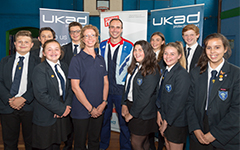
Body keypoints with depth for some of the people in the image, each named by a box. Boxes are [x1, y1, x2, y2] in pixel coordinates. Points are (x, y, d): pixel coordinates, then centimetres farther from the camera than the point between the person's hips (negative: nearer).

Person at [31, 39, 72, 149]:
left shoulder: (64, 67, 7)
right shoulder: (39, 69, -14)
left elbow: (69, 88, 8)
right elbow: (41, 95, -21)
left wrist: (67, 105, -8)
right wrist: (61, 108, -19)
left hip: (63, 115, 6)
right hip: (46, 117, -5)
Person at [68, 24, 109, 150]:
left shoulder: (101, 59, 8)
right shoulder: (77, 59, -9)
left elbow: (105, 82, 9)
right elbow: (75, 87, -13)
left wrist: (103, 103, -5)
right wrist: (90, 108, -13)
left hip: (98, 110, 4)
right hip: (81, 111, -4)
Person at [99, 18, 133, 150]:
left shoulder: (129, 46, -4)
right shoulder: (102, 46, 6)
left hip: (121, 88, -3)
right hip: (104, 87, 3)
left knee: (124, 119, 6)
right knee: (103, 118, 16)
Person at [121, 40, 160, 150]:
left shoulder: (152, 71, -17)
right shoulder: (134, 67, 7)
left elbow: (145, 96, -20)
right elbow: (127, 87, 10)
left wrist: (132, 113, -15)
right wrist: (124, 104, -1)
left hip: (142, 113, -7)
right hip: (131, 107, 7)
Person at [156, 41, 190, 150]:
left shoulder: (182, 74, -19)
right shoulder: (166, 71, 6)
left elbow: (178, 101, -21)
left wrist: (166, 121, -13)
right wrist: (159, 113, 1)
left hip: (176, 121, -7)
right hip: (165, 118, 7)